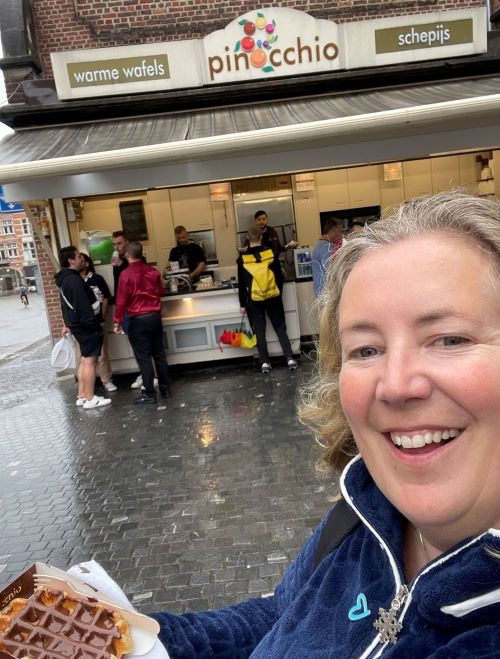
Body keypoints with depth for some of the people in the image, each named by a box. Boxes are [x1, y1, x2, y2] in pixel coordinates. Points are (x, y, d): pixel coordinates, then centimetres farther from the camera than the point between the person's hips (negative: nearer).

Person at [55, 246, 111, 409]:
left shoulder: (66, 279, 13)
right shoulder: (74, 280, -20)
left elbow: (68, 304, 22)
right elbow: (83, 306, -25)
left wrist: (68, 323, 28)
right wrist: (93, 324, -21)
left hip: (78, 325, 10)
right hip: (86, 326, -10)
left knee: (84, 360, 15)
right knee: (90, 361, -4)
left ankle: (81, 396, 20)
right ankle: (90, 399, 1)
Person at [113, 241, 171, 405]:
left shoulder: (126, 274, -13)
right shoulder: (153, 271, 2)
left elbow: (121, 300, -13)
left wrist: (117, 322, -4)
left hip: (138, 320, -5)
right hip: (155, 316, 5)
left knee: (143, 358, 1)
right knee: (159, 354, 13)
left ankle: (149, 394, 6)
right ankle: (165, 389, 21)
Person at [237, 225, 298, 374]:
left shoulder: (242, 258, -6)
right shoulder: (271, 253, -3)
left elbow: (242, 284, -2)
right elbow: (279, 276, 2)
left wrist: (242, 304, 5)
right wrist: (279, 293, 16)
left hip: (254, 300, -1)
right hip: (273, 297, 1)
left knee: (260, 331, 8)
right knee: (280, 328, 10)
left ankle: (264, 363, 8)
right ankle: (290, 358, 3)